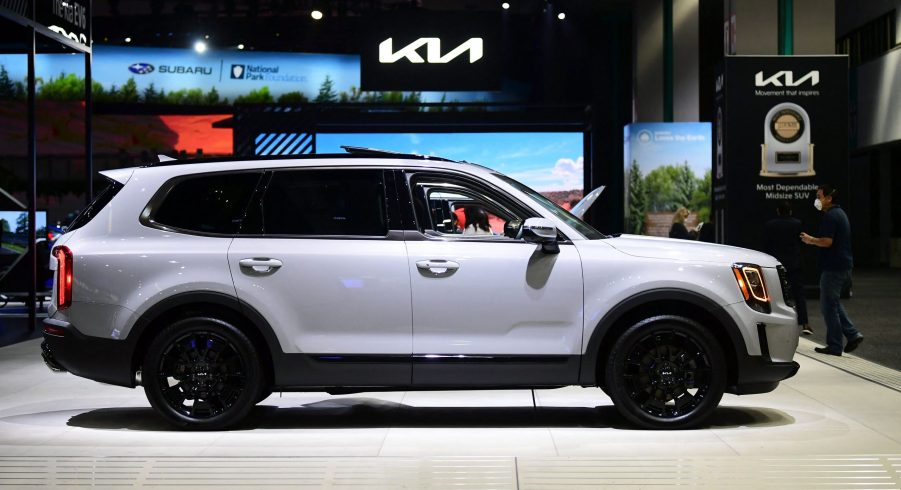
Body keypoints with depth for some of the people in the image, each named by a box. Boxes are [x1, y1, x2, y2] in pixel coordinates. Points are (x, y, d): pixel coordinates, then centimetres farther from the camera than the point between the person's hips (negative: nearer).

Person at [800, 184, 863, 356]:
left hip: (833, 268, -10)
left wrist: (811, 240, -7)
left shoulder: (830, 216, -15)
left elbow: (827, 242, -23)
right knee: (833, 304, 18)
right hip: (844, 266, 10)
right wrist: (813, 241, 17)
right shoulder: (840, 213, 17)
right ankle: (853, 335, 12)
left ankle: (834, 346, 1)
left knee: (829, 306, -3)